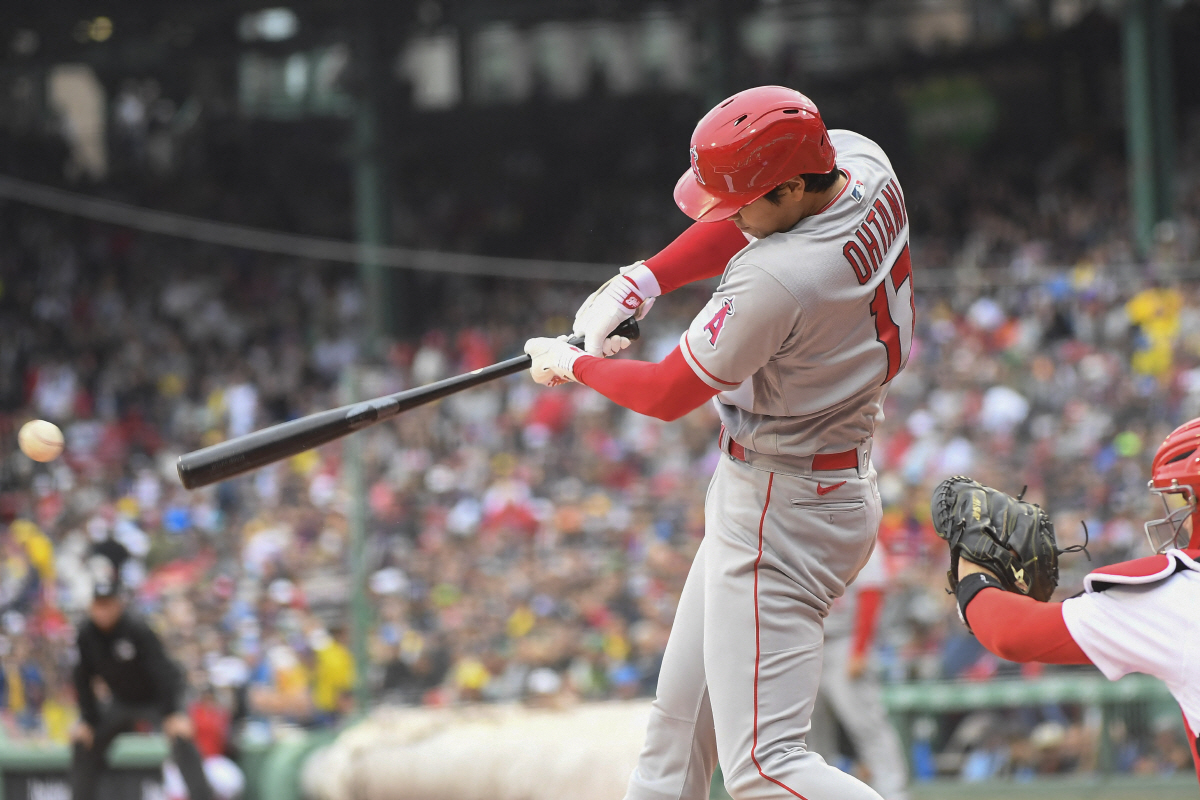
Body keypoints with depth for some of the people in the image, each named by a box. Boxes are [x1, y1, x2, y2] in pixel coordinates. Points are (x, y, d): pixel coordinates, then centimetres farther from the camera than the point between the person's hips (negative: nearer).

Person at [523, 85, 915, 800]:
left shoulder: (775, 283, -30)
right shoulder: (864, 165, -5)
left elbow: (669, 396, -16)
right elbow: (743, 224, 14)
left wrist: (573, 365, 2)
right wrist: (639, 284, 2)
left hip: (781, 515, -10)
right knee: (682, 716, 18)